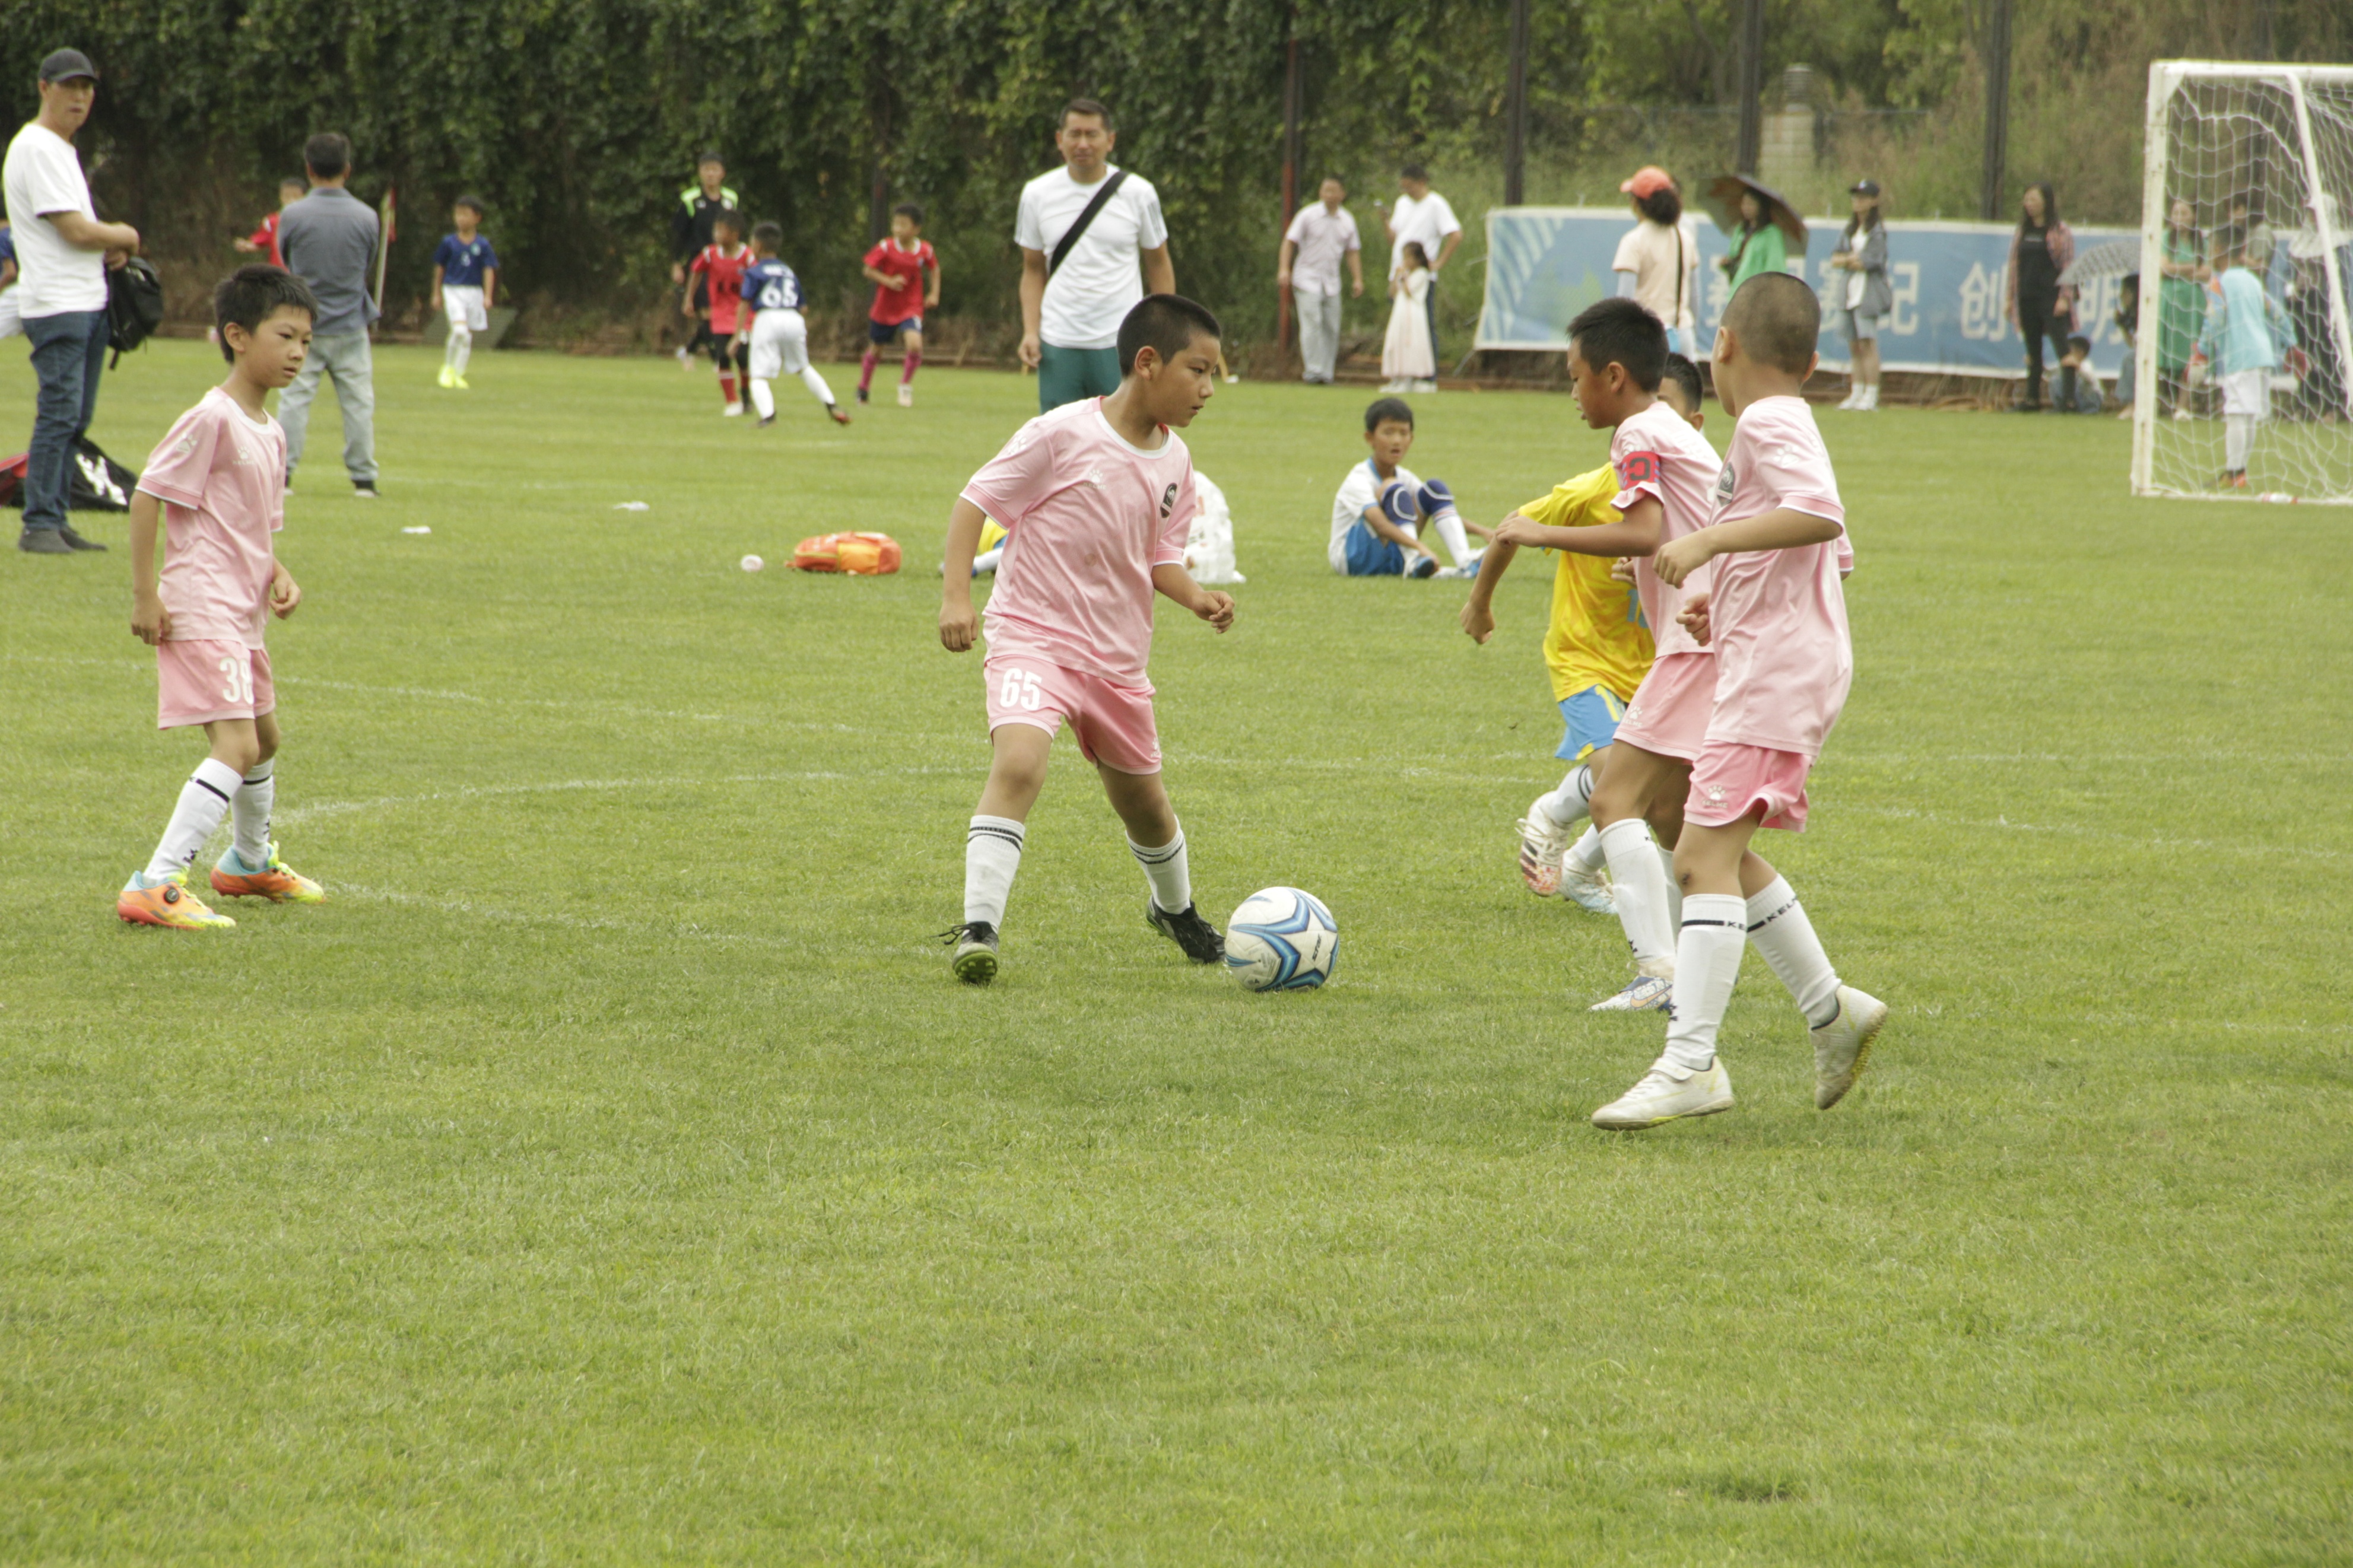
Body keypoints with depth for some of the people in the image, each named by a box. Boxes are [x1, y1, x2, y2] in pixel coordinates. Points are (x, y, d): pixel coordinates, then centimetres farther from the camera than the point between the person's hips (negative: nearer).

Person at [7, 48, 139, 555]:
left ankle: (55, 522, 13)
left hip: (89, 302, 10)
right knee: (59, 415, -13)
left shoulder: (62, 150, 19)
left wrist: (108, 246, 6)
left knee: (75, 418, 10)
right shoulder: (37, 148, -12)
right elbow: (76, 231, -17)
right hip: (56, 304, -10)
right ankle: (39, 526, -13)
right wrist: (123, 237, 1)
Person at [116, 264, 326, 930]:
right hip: (200, 611, -10)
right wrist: (145, 595, -17)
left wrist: (278, 575, 4)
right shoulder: (212, 418, -15)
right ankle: (156, 886, -25)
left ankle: (250, 862, 49)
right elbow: (148, 495, -16)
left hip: (242, 614, 10)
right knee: (236, 745, -20)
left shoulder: (270, 434, 13)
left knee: (264, 738, 26)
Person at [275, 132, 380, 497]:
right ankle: (363, 478, 7)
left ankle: (281, 474, 4)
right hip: (351, 327, 1)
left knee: (295, 399, 5)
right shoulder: (366, 217, -6)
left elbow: (285, 261, 5)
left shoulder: (292, 216, -10)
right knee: (358, 402, 6)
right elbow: (367, 264, 6)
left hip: (303, 326, -1)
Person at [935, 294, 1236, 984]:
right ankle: (978, 927, -28)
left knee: (1142, 799, 19)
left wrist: (1195, 596, -7)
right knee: (1019, 763, -30)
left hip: (1117, 659, 6)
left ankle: (1176, 909, 48)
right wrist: (956, 595, -20)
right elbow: (976, 500, -11)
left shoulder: (1173, 461, 4)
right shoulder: (1063, 435, -16)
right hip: (1033, 636, -6)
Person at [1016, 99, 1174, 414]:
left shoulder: (1138, 193, 0)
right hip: (1058, 346, 2)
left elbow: (1158, 264, 8)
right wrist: (1030, 332, -2)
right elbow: (1033, 270, 11)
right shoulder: (1037, 194, 4)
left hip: (1122, 346, -1)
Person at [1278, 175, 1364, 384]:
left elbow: (1353, 250, 15)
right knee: (1312, 323, -14)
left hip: (1331, 281, 4)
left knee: (1331, 328, 2)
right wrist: (1284, 269, -15)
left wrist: (1357, 279, 9)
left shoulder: (1347, 220, 8)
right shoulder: (1308, 215, -4)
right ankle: (1312, 371, -15)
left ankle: (1326, 373, 8)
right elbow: (1290, 241, -5)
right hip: (1307, 279, -4)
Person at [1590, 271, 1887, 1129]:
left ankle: (1689, 1065, -22)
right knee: (1716, 855, 19)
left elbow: (1822, 513, -29)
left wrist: (1709, 542, -29)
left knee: (1706, 854, -16)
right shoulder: (1780, 423, 19)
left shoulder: (1768, 423, -11)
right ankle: (1831, 1010, 25)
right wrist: (1717, 602, 18)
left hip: (1777, 671, -11)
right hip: (1763, 664, 11)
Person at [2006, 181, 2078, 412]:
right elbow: (2014, 265, 16)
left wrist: (2065, 298, -13)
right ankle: (2033, 397, 15)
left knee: (2062, 348, -11)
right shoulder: (2021, 232, 14)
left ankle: (2069, 399, -15)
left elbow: (2068, 267, -5)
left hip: (2050, 296, -6)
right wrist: (2010, 298, 13)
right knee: (2033, 349, 10)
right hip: (2027, 298, 6)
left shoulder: (2059, 232, -2)